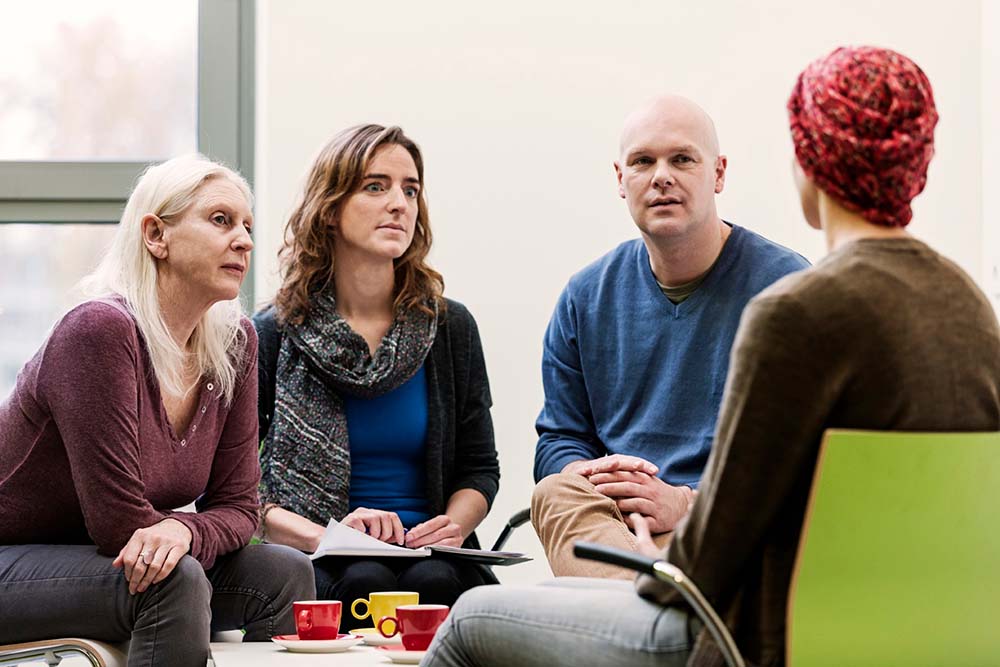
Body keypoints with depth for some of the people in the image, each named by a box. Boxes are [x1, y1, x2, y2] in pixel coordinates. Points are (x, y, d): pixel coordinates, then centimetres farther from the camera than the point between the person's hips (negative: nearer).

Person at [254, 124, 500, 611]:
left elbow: (479, 467, 16)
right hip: (316, 566, -2)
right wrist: (320, 535, -18)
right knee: (365, 581, -35)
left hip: (426, 553, 2)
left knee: (433, 581, -33)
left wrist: (455, 524, -7)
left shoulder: (450, 327, 10)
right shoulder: (275, 334, 3)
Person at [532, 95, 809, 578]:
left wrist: (685, 503, -17)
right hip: (606, 514, 5)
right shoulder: (586, 297, 17)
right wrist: (587, 475, -5)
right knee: (555, 492, -35)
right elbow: (559, 439, 21)